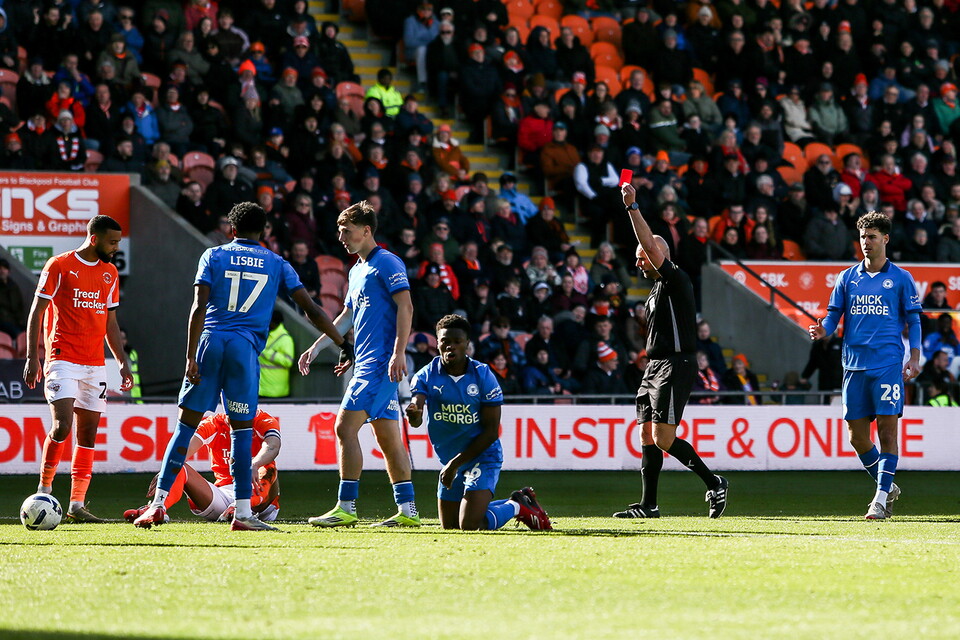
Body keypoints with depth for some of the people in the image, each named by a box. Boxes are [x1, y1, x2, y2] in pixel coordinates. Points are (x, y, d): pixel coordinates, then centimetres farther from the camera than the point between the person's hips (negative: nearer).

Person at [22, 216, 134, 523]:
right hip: (62, 359, -6)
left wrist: (123, 363, 14)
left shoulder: (110, 273, 13)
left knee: (89, 432, 2)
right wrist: (32, 356, -8)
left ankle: (77, 505, 3)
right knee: (63, 425, -18)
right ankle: (44, 488, 0)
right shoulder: (59, 266, -4)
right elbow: (36, 312, -2)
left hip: (95, 364, 6)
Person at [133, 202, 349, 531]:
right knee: (241, 429, 3)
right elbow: (311, 310, 10)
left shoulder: (213, 256, 10)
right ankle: (243, 512, -2)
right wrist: (342, 344, 18)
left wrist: (191, 357, -3)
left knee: (186, 424, 2)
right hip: (245, 347, 0)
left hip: (210, 342, 0)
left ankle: (158, 504, 0)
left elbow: (199, 307, -1)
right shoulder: (277, 264, 13)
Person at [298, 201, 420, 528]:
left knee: (345, 427, -12)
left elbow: (405, 307, -15)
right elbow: (347, 315, 29)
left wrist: (399, 353, -23)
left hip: (380, 362, -10)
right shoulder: (357, 270, 21)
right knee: (387, 436, 7)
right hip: (365, 362, 10)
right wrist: (315, 348, 28)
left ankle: (346, 508, -12)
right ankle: (407, 510, 6)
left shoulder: (386, 263, -8)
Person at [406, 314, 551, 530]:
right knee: (449, 526, 16)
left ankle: (517, 506, 9)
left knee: (470, 525, -20)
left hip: (483, 458, -5)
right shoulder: (427, 376, -8)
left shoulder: (483, 376, -14)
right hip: (449, 460, 5)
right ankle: (517, 502, 34)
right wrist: (413, 413, -50)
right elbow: (416, 421, -24)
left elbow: (491, 432, -14)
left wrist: (456, 463, -18)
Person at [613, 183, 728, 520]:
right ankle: (648, 505, 9)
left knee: (662, 438, -15)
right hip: (655, 366, 10)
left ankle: (713, 483, -5)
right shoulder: (656, 289, 20)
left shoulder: (676, 279, -9)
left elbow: (651, 245, -23)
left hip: (675, 366, -10)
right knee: (647, 435, 6)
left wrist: (633, 207, -23)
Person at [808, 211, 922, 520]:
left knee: (887, 429, -10)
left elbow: (913, 321, 6)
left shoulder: (901, 278, 5)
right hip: (854, 364, 4)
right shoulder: (847, 278, 12)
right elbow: (834, 316, 12)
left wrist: (914, 358, -5)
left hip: (888, 364, -4)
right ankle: (887, 487, 22)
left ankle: (881, 498, -8)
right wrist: (823, 330, -10)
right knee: (857, 437, 3)